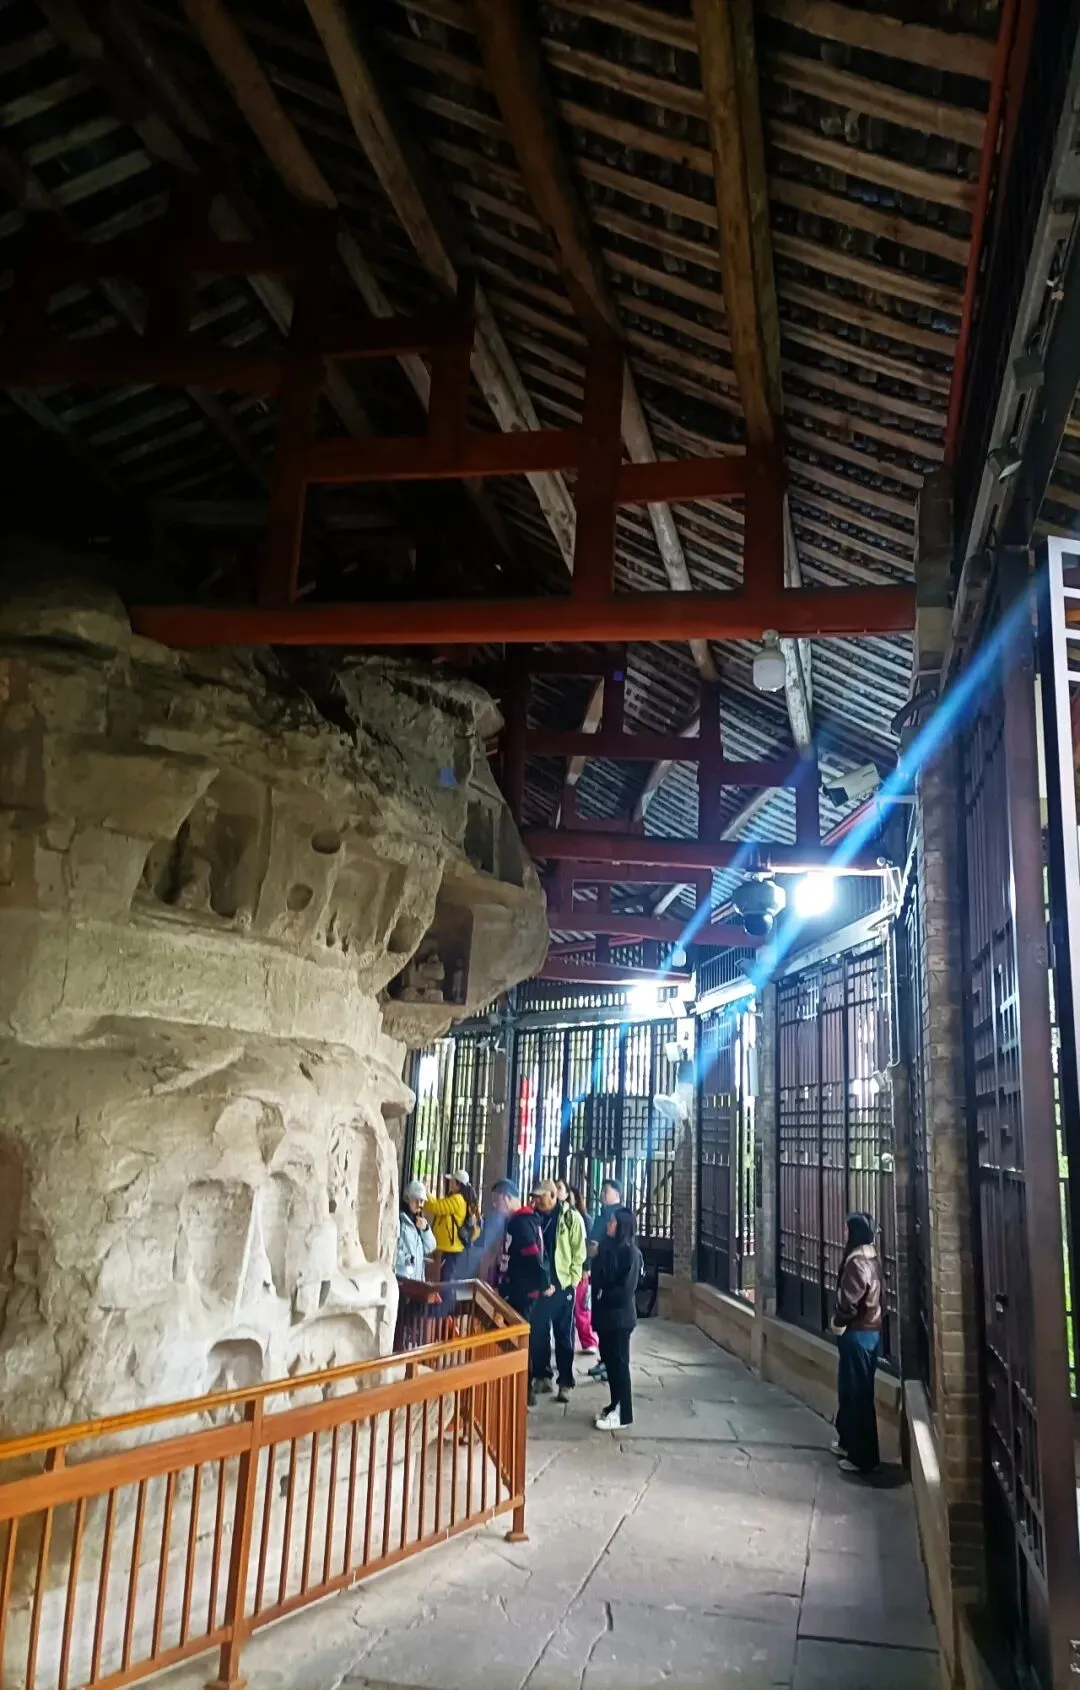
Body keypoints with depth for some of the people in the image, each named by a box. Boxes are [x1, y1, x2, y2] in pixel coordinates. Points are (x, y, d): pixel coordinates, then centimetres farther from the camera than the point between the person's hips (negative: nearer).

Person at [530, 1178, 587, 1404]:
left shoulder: (570, 1217, -6)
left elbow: (578, 1252, -5)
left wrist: (573, 1280, -11)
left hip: (562, 1284, -3)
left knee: (564, 1335, 5)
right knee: (538, 1333, 9)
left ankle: (565, 1383, 11)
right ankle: (541, 1375, 23)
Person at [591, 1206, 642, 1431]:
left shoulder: (631, 1252, -14)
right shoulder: (607, 1248, 8)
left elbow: (626, 1290, -17)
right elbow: (598, 1279, 13)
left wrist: (603, 1295, -9)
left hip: (620, 1317, -7)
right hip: (604, 1315, 7)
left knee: (619, 1363, 0)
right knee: (609, 1361, 14)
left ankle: (623, 1414, 8)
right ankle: (615, 1406, 26)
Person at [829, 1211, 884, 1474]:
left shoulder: (857, 1262, -21)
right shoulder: (871, 1258, 9)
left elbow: (849, 1300, -25)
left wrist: (837, 1322, -8)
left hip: (857, 1334, -10)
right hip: (871, 1330, 10)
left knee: (858, 1393, -2)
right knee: (850, 1389, 20)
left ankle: (863, 1457, 5)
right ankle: (848, 1442, 33)